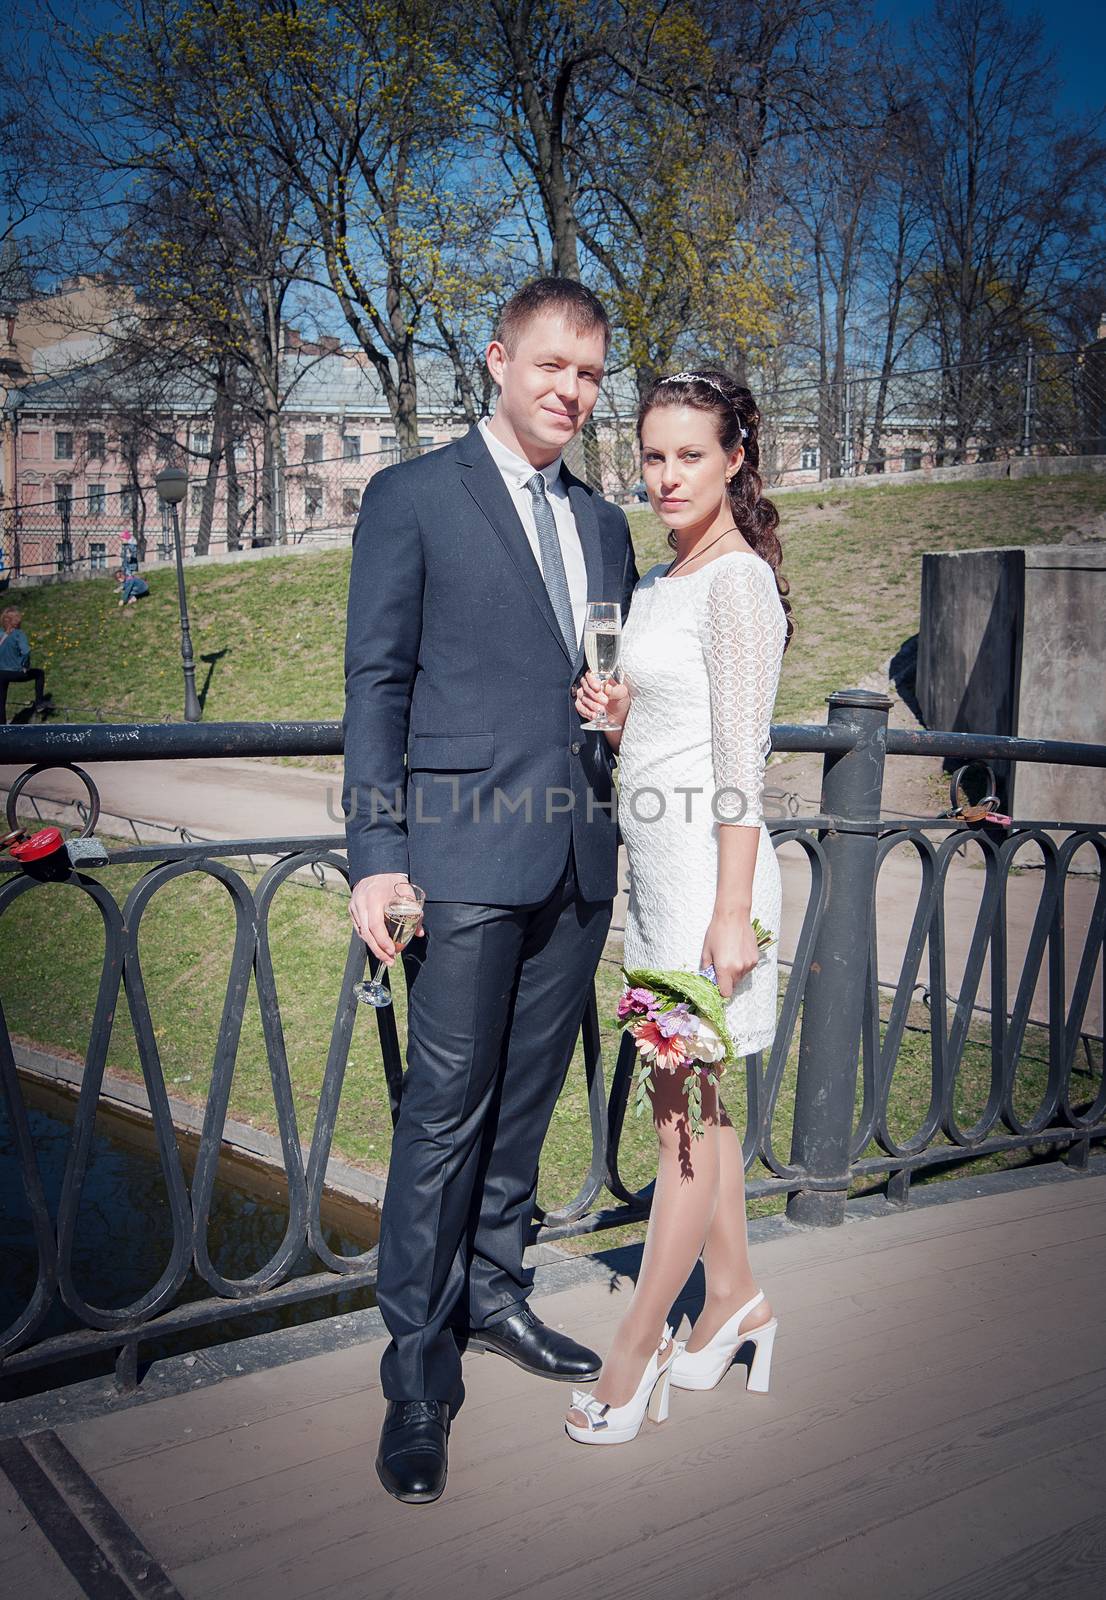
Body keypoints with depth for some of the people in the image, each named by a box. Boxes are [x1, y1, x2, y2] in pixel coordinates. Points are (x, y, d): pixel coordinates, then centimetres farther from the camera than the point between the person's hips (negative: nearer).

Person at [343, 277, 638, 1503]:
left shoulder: (603, 524, 17)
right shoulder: (411, 498, 1)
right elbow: (377, 681, -3)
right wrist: (376, 856, -11)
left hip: (578, 856, 6)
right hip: (464, 851, -5)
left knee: (524, 1102, 14)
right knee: (445, 1112, -2)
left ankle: (492, 1294, 32)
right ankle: (418, 1370, 10)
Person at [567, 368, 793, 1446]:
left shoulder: (737, 582, -11)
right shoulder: (657, 586, 15)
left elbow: (742, 760, -16)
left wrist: (731, 911, -18)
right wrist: (615, 714, 2)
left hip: (708, 860, -9)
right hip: (653, 861, 9)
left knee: (687, 1112, 0)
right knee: (690, 1103, 16)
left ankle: (633, 1353, 11)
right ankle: (734, 1296, 32)